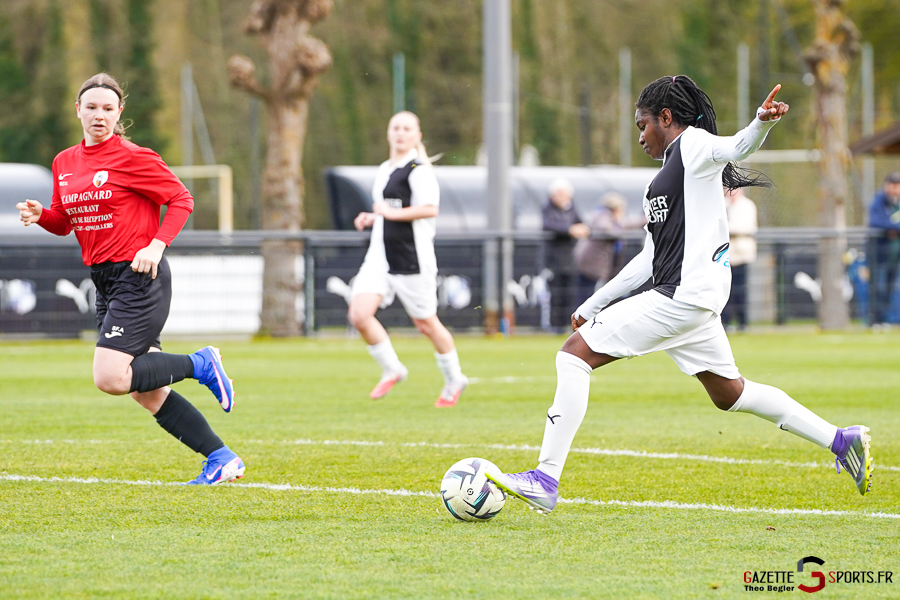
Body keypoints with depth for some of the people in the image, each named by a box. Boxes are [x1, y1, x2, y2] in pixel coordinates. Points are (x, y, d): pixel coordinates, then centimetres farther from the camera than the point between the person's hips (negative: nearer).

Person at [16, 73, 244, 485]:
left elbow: (181, 199, -6)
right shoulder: (65, 163, 11)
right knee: (146, 392, 5)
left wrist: (157, 245, -18)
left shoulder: (132, 158, -9)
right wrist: (40, 215, -2)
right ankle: (221, 458, 10)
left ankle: (201, 364, 0)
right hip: (105, 281, 8)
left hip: (140, 277, -8)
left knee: (110, 377, -19)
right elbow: (64, 222, 19)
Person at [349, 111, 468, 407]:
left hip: (412, 258, -7)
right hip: (380, 256, 7)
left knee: (425, 322, 5)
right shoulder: (384, 170, 16)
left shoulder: (419, 170, -10)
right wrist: (370, 218, 13)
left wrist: (392, 213, -22)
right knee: (359, 314, -11)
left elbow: (429, 209, -24)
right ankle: (392, 370, 7)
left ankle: (454, 379, 26)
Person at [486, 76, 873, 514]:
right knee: (729, 394, 19)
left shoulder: (692, 145, -3)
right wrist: (593, 305, 28)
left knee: (575, 354, -12)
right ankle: (841, 441, 22)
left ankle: (545, 480, -17)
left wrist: (762, 123, -49)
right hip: (686, 297, 11)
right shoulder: (667, 173, 25)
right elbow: (651, 258, 28)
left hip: (686, 295, -11)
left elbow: (735, 148, -26)